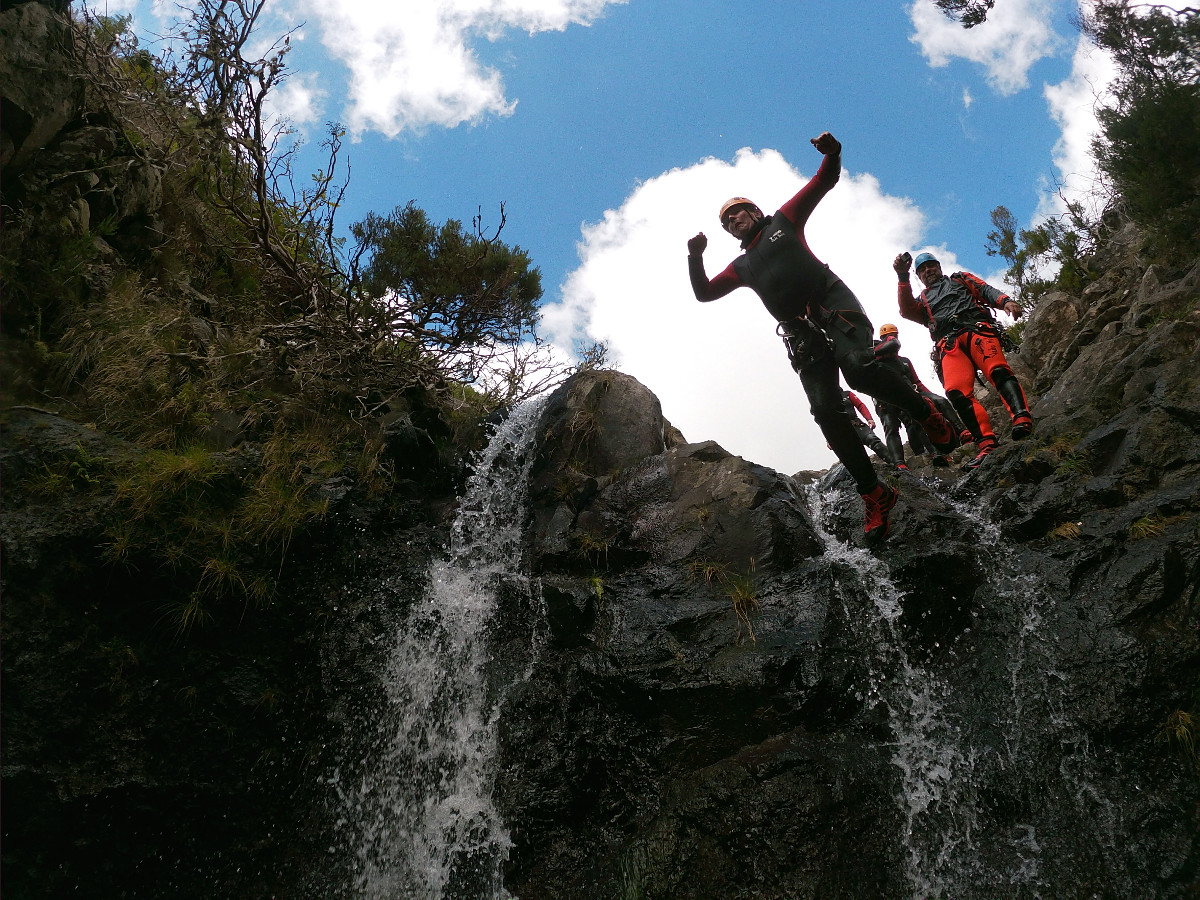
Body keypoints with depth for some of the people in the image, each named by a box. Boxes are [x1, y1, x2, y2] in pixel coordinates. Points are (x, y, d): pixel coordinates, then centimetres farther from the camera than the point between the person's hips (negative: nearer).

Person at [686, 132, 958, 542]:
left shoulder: (784, 221, 19)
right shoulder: (742, 267, 29)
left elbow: (826, 179, 15)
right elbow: (703, 293, 26)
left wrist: (831, 153, -5)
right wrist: (695, 258, 10)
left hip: (832, 304, -3)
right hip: (801, 334, 4)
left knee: (857, 367, -32)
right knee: (826, 410, -13)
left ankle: (924, 412, -5)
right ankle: (874, 495, -10)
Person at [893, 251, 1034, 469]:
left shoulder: (960, 279, 34)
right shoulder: (923, 300, 36)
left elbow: (987, 291, 18)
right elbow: (907, 310, 13)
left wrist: (1005, 301, -4)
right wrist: (903, 277, 2)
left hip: (976, 328, -1)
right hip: (948, 344, 1)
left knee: (997, 370, -31)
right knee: (957, 392, -27)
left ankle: (1022, 418, -49)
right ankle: (986, 444, -37)